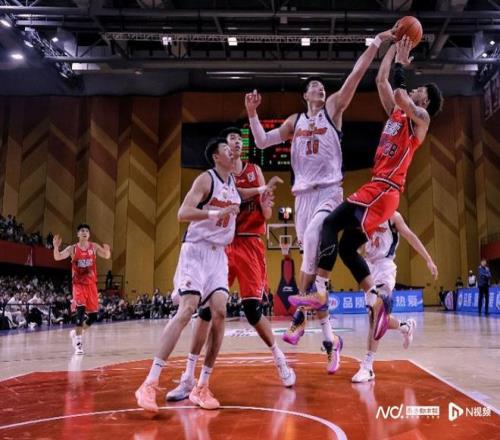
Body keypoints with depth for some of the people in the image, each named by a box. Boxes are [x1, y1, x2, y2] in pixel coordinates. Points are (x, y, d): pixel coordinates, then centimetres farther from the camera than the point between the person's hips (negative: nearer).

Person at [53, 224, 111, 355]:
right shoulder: (72, 249, -4)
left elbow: (107, 256, -3)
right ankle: (78, 342, -11)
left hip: (91, 285, 3)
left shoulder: (94, 247, 1)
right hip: (79, 284, -3)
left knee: (93, 316, 4)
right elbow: (57, 257, -12)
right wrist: (56, 246, -31)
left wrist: (107, 250, -27)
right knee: (81, 310, -21)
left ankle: (76, 333, 29)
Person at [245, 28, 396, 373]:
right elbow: (262, 142, 15)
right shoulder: (295, 121, 19)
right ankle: (330, 338, 7)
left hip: (329, 190, -4)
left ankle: (301, 313, -19)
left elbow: (356, 74, 0)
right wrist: (252, 113, 6)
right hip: (303, 193, 4)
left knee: (312, 240, -32)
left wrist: (377, 43, -5)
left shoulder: (333, 109, 9)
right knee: (312, 260, 1)